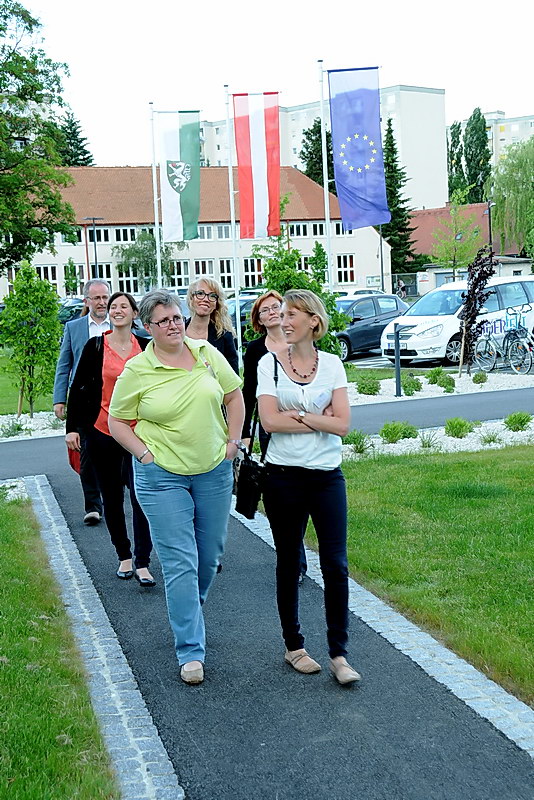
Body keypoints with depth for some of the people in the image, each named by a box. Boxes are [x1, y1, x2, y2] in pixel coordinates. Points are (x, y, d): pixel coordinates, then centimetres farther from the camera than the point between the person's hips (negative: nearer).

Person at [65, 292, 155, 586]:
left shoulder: (146, 347, 3)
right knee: (112, 497, 10)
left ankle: (142, 564, -1)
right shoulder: (95, 346, 0)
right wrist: (72, 427, -3)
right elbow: (77, 387, 2)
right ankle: (124, 556, 25)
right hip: (102, 432, 0)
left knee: (141, 496, -7)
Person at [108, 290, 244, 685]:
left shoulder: (207, 353, 2)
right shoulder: (137, 371, -7)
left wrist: (232, 442, 4)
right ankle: (191, 651, 1)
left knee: (211, 554, 14)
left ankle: (189, 611, 43)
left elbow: (234, 396, 12)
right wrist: (146, 455, -9)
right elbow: (117, 422, 1)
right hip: (163, 477, -4)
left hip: (214, 472, 4)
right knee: (180, 562, -6)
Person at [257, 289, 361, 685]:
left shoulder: (332, 365, 3)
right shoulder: (270, 363, 0)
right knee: (289, 564, 10)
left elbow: (342, 424, -6)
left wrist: (297, 415, -12)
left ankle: (339, 654, 9)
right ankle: (294, 647, 25)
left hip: (327, 475, 1)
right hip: (284, 476, -1)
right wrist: (319, 419, -10)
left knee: (336, 565, -2)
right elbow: (269, 421, -12)